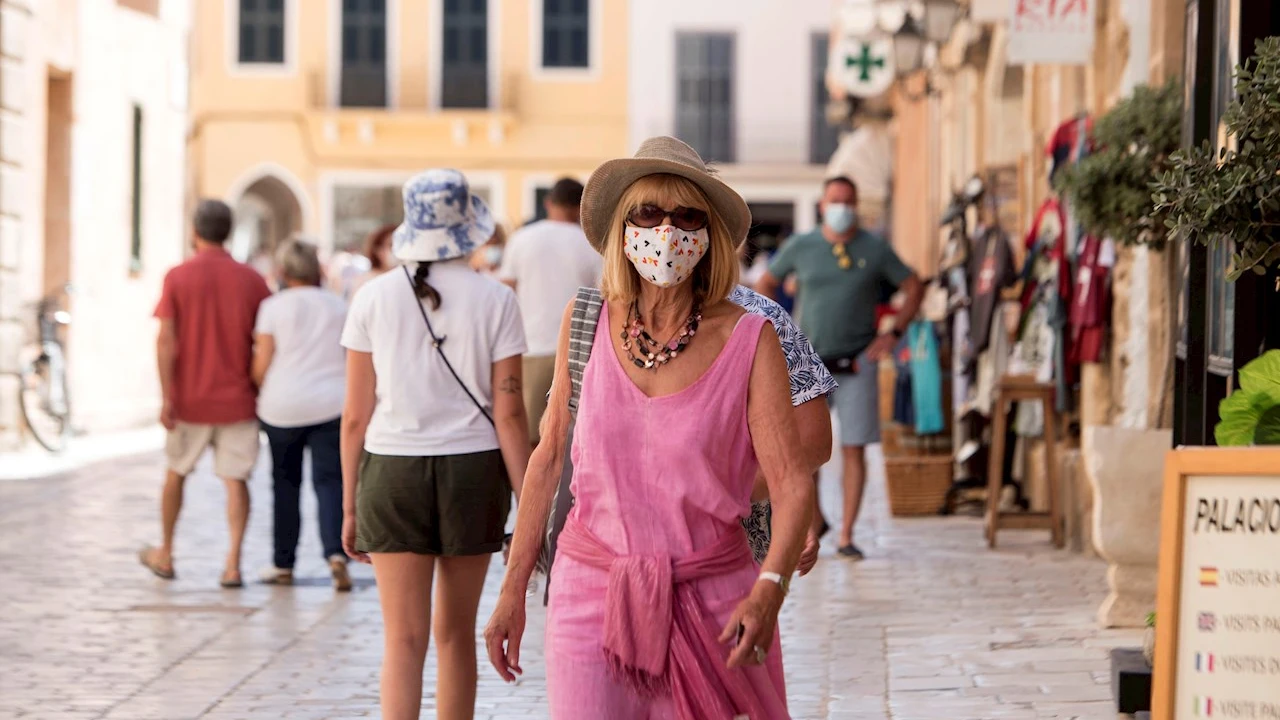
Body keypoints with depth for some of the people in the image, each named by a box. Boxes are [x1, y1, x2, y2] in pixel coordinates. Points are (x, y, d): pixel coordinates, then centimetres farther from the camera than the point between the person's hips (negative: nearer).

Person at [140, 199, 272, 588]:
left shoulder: (177, 278, -5)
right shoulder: (251, 280, -1)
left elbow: (166, 341, -10)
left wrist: (167, 398, -9)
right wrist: (263, 391, 12)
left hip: (190, 399, 0)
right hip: (237, 399, 0)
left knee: (176, 472, 17)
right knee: (235, 479, 1)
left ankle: (165, 555, 29)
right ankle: (233, 562, -11)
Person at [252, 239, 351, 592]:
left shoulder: (274, 306, -2)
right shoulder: (339, 306, 8)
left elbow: (261, 366, -3)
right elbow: (354, 362, 11)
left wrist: (264, 395, 15)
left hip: (283, 407, -1)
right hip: (332, 404, 1)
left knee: (286, 483, 11)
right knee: (330, 480, -1)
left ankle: (283, 564, 16)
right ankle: (336, 552, -22)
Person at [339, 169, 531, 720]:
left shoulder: (374, 298, -2)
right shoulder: (495, 300, -4)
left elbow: (356, 416, 0)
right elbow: (508, 413, -5)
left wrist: (350, 507, 7)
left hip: (392, 472, -1)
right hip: (474, 469, 1)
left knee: (405, 640, -2)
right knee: (456, 633, 16)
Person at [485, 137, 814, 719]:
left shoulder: (747, 339, -7)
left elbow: (793, 482, -10)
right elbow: (549, 458, 8)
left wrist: (770, 588, -26)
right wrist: (513, 591, 8)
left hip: (710, 602, -1)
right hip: (591, 589, 1)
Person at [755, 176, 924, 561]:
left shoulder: (875, 250, 1)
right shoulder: (801, 247, 2)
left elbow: (914, 287, 9)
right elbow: (766, 284, 16)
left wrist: (893, 334, 1)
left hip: (856, 364, 0)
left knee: (854, 449, -1)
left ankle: (846, 536, 6)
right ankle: (813, 521, 17)